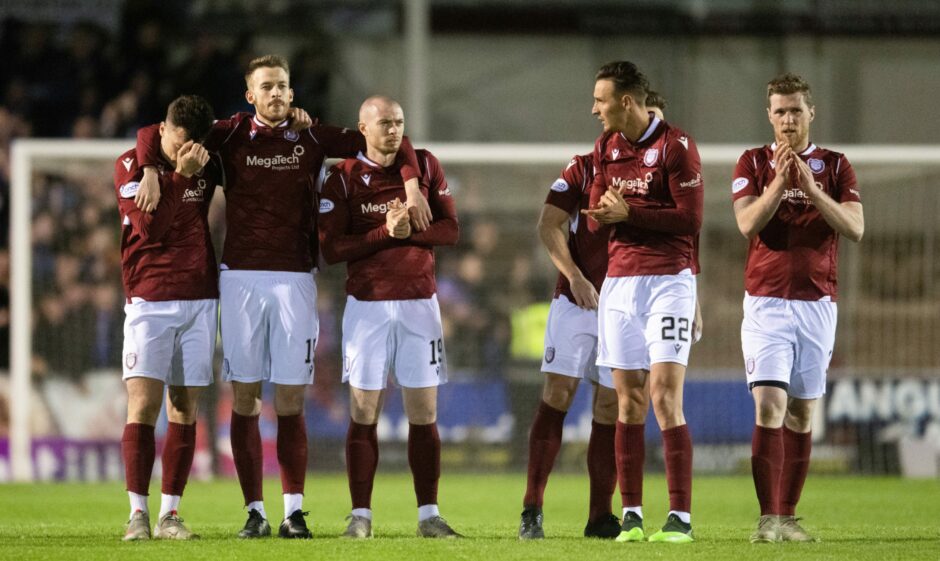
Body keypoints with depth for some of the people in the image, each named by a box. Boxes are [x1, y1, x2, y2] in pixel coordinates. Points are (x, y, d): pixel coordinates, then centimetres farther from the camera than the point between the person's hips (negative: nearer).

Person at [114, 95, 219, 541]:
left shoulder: (207, 166, 8)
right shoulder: (131, 165, -2)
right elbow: (151, 227, -14)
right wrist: (180, 175, -20)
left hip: (200, 299, 3)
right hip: (149, 301, -3)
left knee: (185, 409, 2)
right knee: (143, 404, -12)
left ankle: (169, 513, 5)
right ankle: (138, 513, -11)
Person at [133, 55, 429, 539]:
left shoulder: (311, 137, 5)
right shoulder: (230, 135, 4)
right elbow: (150, 136, 7)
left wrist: (411, 187, -8)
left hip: (295, 277, 0)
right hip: (240, 276, 0)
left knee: (291, 401, -1)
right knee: (244, 398, -1)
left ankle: (294, 511, 3)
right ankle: (255, 512, 3)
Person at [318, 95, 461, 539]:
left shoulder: (425, 166, 7)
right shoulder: (343, 178, 0)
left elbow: (449, 230, 5)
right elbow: (331, 248, -7)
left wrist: (412, 231, -13)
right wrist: (385, 233, -16)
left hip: (419, 302, 2)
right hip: (367, 304, -2)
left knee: (424, 413, 1)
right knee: (364, 412, -2)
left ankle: (428, 514, 5)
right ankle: (360, 515, 2)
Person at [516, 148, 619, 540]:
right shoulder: (582, 169, 1)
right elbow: (549, 225, -3)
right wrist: (575, 276, -15)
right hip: (576, 301, -2)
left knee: (610, 407, 2)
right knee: (556, 394, -9)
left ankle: (599, 518, 7)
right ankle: (532, 511, -8)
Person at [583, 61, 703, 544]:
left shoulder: (676, 146, -7)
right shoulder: (605, 148, 13)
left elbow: (690, 219, -12)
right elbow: (595, 217, 14)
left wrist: (629, 212, -13)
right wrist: (606, 210, -10)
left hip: (668, 281, -6)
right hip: (619, 282, 6)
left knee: (665, 399, -11)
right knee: (629, 402, 3)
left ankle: (681, 517, -10)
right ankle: (631, 514, 5)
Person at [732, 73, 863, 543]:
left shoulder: (835, 166, 7)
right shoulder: (753, 164, 4)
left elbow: (854, 228, -6)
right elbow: (747, 223, -10)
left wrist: (811, 187, -17)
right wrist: (779, 182, -23)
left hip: (817, 302, 2)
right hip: (766, 301, -2)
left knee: (801, 413, 6)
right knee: (769, 407, -14)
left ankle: (788, 516, 12)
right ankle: (767, 519, -17)